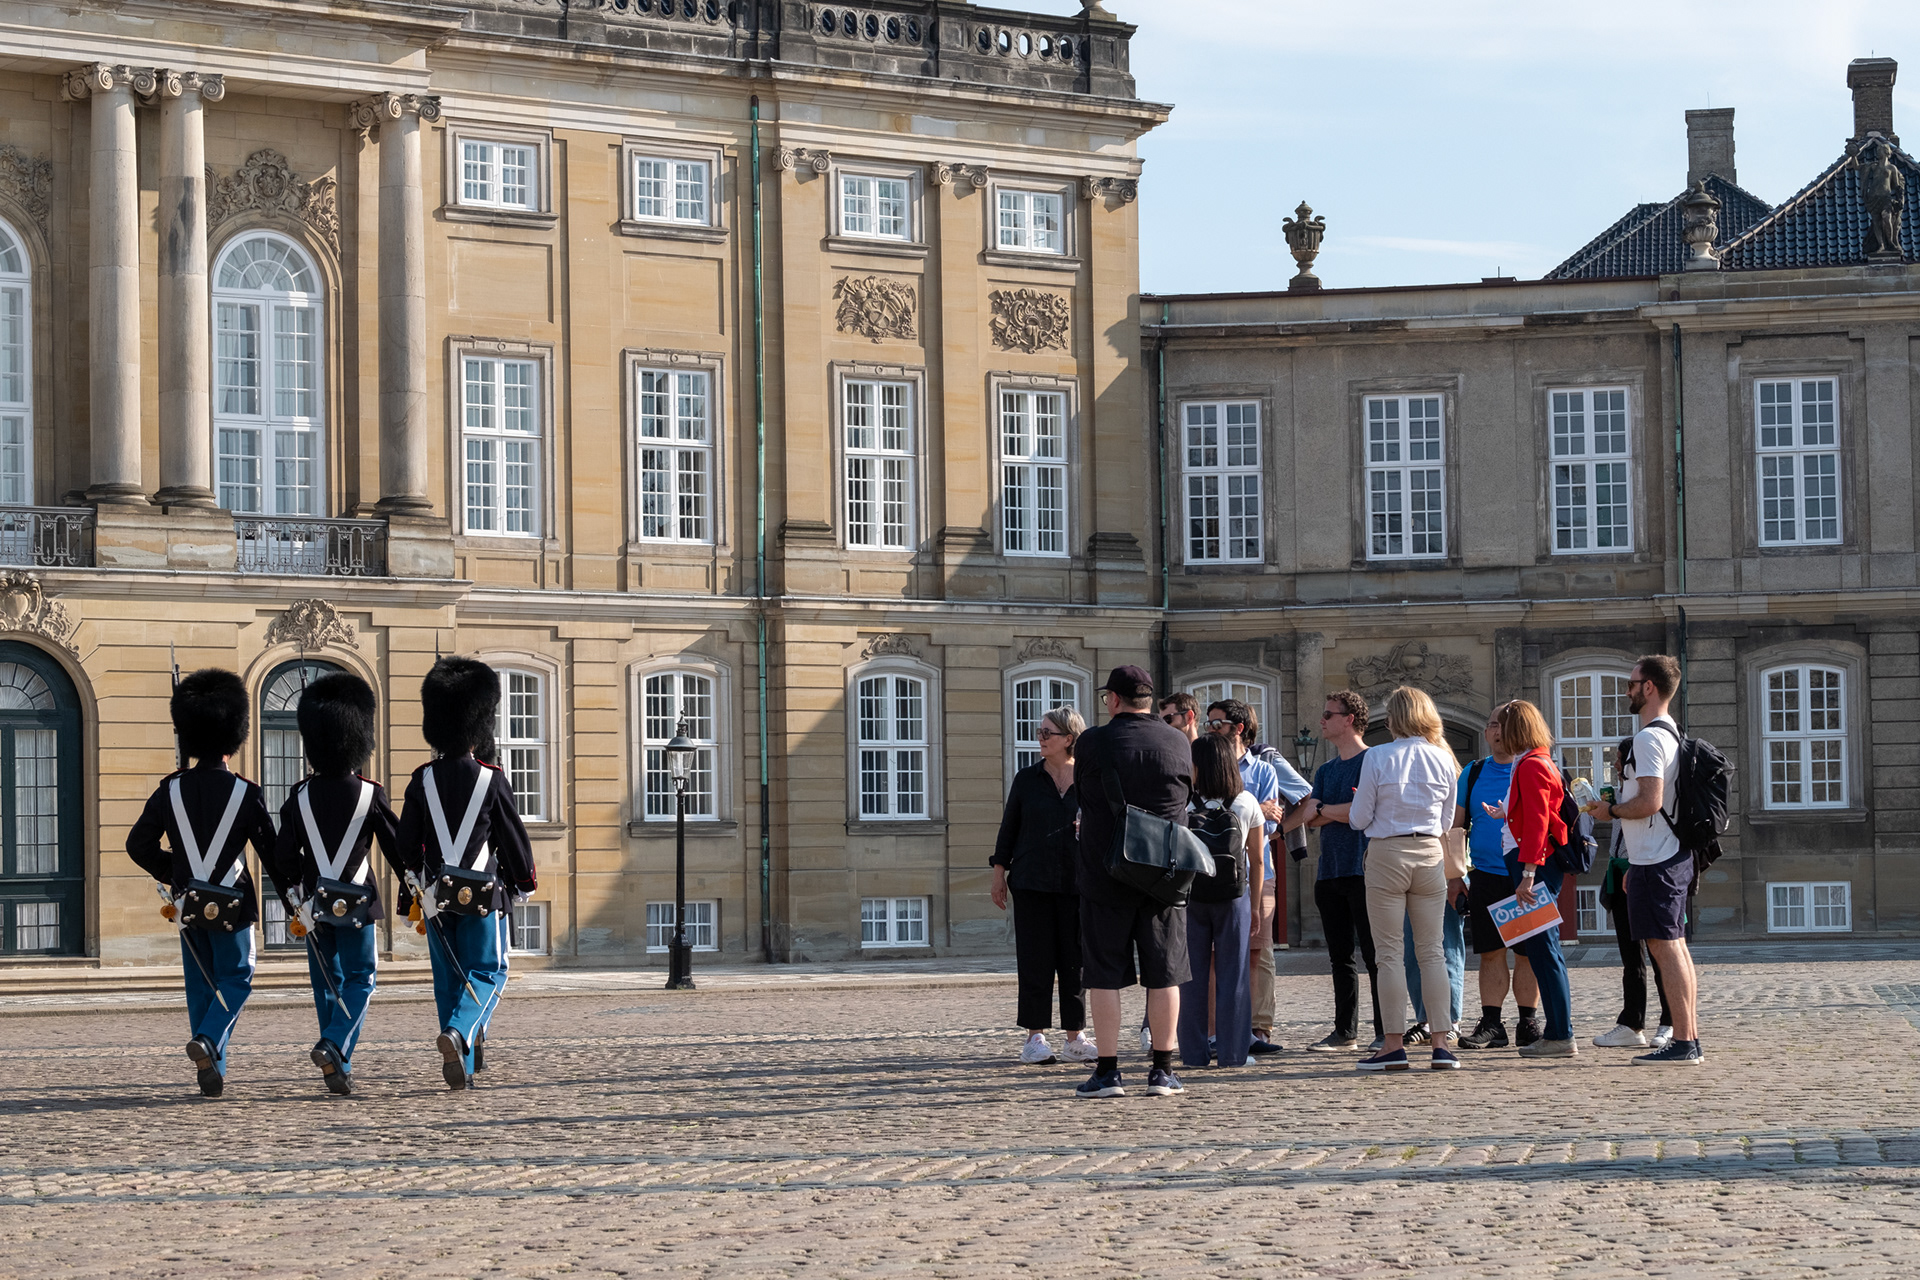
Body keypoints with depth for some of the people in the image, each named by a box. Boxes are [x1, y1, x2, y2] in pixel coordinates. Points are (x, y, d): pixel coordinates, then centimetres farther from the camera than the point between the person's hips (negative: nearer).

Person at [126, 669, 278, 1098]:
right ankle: (208, 1040, -16)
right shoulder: (246, 794, -11)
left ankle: (212, 1073, 12)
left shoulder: (171, 790, -3)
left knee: (201, 986, 13)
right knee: (235, 978, 10)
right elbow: (273, 853, -5)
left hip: (188, 903, 3)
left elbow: (139, 845, 1)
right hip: (233, 905, -3)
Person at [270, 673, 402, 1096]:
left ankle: (338, 1069, 15)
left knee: (327, 983, 13)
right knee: (359, 980, 6)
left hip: (314, 904, 3)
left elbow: (283, 857, -1)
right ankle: (333, 1046, -17)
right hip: (357, 904, -3)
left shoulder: (301, 796, -2)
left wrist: (293, 904, 11)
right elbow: (398, 849, -4)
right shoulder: (370, 795, -9)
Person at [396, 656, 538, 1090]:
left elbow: (407, 844, 4)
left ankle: (461, 1070, 11)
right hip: (484, 893, -3)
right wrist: (523, 884, 12)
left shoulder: (422, 780, -1)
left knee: (448, 978, 11)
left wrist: (420, 876, 23)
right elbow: (514, 838, -4)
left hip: (437, 893, 3)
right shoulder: (491, 780, -10)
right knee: (487, 972, 5)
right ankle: (458, 1033, -22)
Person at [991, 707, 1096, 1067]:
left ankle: (1075, 1038, 10)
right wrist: (999, 872, 5)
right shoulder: (1027, 780, 6)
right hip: (1032, 884, 0)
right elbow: (1008, 828, 9)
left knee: (1075, 961, 3)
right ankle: (1035, 1038, 3)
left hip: (1076, 884, 0)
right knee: (1036, 962, -1)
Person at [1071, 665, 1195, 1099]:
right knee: (1164, 973, 7)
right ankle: (1163, 1070, 8)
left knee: (1103, 974, 2)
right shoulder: (1179, 744, 1)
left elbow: (1082, 799, 6)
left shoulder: (1093, 743, -6)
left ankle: (1107, 1071, 0)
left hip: (1106, 872, -2)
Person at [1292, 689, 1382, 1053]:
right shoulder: (1325, 771, 21)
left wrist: (1323, 810, -3)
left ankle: (1385, 1032, -7)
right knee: (1340, 957, 8)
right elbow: (1309, 818, 9)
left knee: (1374, 954, -8)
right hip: (1329, 872, 7)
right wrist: (1342, 812, -9)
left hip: (1363, 870, -7)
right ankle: (1345, 1032, 11)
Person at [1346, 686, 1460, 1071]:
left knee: (1389, 953, 1)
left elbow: (1359, 819, -4)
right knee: (1431, 951, 7)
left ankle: (1394, 1045, -1)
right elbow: (1447, 820, 12)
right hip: (1430, 855, 3)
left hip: (1387, 855, -3)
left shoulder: (1376, 758, -8)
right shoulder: (1443, 759, 2)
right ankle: (1441, 1043, 2)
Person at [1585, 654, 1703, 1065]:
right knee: (1675, 946, 12)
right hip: (1673, 857, 10)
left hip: (1654, 862, -10)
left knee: (1665, 947, -10)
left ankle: (1682, 1043, -12)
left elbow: (1649, 802, -25)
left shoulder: (1649, 738, -16)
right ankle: (1689, 1038, 14)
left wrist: (1610, 810, -7)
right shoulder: (1672, 734, 17)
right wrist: (1635, 866, 25)